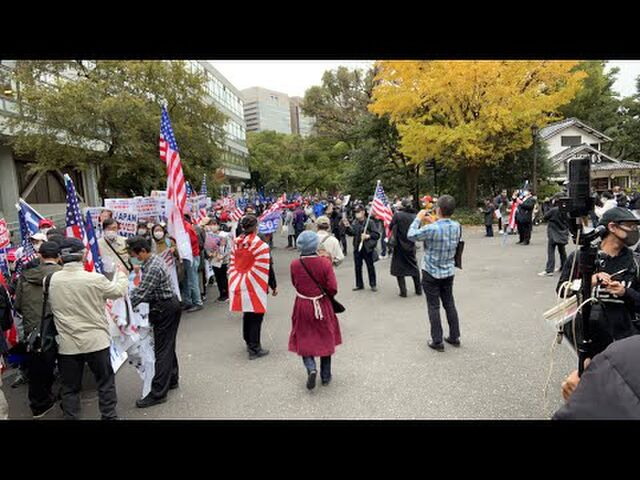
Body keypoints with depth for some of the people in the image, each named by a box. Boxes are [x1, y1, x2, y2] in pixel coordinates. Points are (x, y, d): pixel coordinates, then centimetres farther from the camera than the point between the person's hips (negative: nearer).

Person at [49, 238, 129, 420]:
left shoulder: (51, 280, -5)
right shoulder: (95, 279, -17)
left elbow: (50, 306, 11)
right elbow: (119, 291, 0)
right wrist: (122, 274, 18)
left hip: (67, 344, 3)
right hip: (95, 341, -3)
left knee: (70, 387, 16)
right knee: (105, 382, 14)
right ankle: (109, 416, 24)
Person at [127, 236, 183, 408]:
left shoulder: (153, 268, -25)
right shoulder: (154, 260, 8)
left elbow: (140, 294, -24)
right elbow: (142, 289, 14)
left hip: (165, 309, -10)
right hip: (167, 306, 10)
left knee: (162, 350, -4)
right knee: (167, 346, 20)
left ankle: (158, 393, 4)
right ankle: (172, 380, 35)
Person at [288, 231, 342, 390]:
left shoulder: (294, 264, -12)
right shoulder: (324, 262, -17)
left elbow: (295, 284, 3)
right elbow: (332, 289, -15)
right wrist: (325, 294, 5)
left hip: (303, 307, 0)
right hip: (323, 306, 0)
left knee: (304, 341, 15)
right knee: (326, 340, 17)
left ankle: (311, 369, -8)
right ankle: (325, 376, 27)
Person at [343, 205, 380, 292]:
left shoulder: (370, 222, -8)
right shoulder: (355, 223, 7)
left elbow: (377, 235, -9)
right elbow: (351, 233, -3)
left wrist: (368, 236, -22)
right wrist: (347, 227, -18)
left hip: (367, 248, -4)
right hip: (357, 248, 5)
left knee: (370, 267, 7)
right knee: (358, 267, 11)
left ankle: (373, 284, 20)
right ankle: (359, 284, 23)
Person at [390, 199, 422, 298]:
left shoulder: (398, 214, -14)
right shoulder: (415, 216, -3)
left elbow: (391, 227, -4)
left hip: (399, 245, -4)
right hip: (411, 245, 4)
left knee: (399, 268, 7)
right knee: (414, 267, 18)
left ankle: (403, 291, 5)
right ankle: (418, 289, 25)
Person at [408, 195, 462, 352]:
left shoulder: (431, 229, -24)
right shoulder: (457, 226, -5)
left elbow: (411, 235, -11)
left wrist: (418, 218, 0)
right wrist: (433, 223, 9)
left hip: (431, 273, -5)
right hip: (449, 272, 5)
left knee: (434, 306, 4)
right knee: (449, 303, 16)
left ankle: (437, 341, 11)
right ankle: (454, 337, 26)